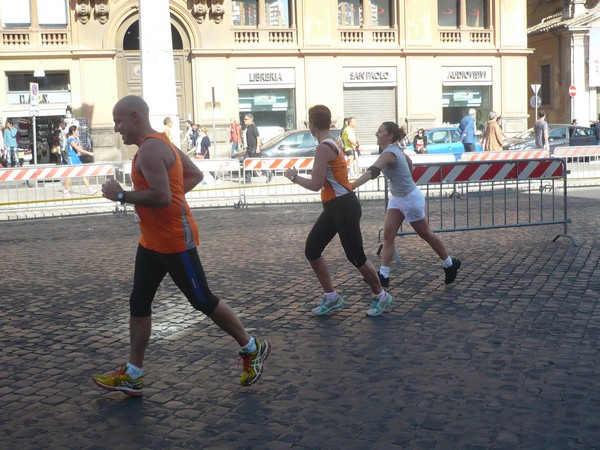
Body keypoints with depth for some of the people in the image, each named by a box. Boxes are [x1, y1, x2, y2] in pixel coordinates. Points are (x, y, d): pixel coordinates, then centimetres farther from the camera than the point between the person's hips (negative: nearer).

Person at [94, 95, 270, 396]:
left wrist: (121, 195, -19)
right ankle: (132, 376, 18)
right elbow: (195, 175, 19)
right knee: (139, 303, 10)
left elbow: (162, 197, -30)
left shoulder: (150, 150, -20)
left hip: (174, 241, -11)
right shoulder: (159, 143, 13)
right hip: (152, 242, 11)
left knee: (202, 300, 1)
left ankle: (252, 349, 19)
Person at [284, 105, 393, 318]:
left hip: (343, 206, -10)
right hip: (333, 207, 10)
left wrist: (294, 177, -7)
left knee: (355, 256, 0)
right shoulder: (331, 143, 12)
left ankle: (381, 297, 18)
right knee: (311, 250, 9)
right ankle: (331, 298, 18)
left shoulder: (324, 148, -18)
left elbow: (315, 184, -22)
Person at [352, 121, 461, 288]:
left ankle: (450, 264, 28)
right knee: (388, 234, 0)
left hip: (410, 198, -9)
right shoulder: (394, 149, 2)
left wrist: (352, 186, -53)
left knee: (425, 234, 8)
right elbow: (409, 162, 20)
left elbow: (372, 172, -42)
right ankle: (383, 275, 0)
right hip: (397, 198, 9)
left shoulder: (389, 153, -27)